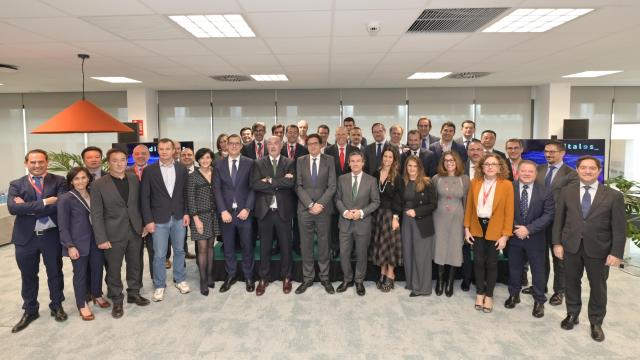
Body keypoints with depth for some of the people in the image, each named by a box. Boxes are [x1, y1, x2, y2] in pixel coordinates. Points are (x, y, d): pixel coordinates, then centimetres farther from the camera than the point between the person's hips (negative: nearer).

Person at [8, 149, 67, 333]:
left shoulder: (58, 181, -3)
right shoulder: (16, 184, 2)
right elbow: (12, 208, -15)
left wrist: (27, 207, -16)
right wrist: (44, 202, -23)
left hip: (52, 235, -1)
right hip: (26, 237, 1)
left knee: (55, 273, 13)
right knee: (28, 276, 15)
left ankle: (57, 306, 33)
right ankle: (30, 311, 33)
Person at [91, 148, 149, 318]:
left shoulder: (134, 179, 3)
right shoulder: (98, 184, -8)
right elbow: (96, 214, -8)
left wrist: (144, 224, 5)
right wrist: (101, 239, -11)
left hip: (135, 231, 4)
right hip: (114, 234, -3)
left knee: (135, 265, 16)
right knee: (113, 269, 8)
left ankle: (134, 294, 34)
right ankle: (117, 301, 25)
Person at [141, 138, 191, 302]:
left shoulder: (182, 169, 2)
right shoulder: (149, 170, -5)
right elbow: (144, 197, -5)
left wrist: (186, 213, 0)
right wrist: (148, 220, -9)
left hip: (179, 218, 2)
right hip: (159, 219, -2)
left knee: (179, 250, 14)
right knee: (159, 255, 4)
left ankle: (180, 279, 30)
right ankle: (159, 286, 20)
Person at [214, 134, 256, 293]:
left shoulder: (249, 163, 1)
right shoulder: (219, 165, 5)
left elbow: (253, 188, -2)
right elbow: (217, 189, 1)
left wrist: (247, 209, -12)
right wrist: (223, 211, -9)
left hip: (244, 212, -1)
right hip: (226, 212, 1)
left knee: (247, 246, 7)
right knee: (228, 247, 10)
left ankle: (248, 277, 22)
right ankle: (230, 276, 25)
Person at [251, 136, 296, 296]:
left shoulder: (290, 163, 3)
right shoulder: (258, 163, 4)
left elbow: (291, 182, -14)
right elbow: (255, 184, -11)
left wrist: (270, 180, -13)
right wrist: (280, 183, -14)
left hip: (283, 210, 0)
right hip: (264, 210, 1)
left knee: (285, 245, 9)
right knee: (265, 246, 10)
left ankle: (286, 277, 26)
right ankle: (264, 278, 24)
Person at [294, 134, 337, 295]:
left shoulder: (329, 160, 3)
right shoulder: (300, 161, 6)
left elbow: (332, 186, -3)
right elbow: (298, 186, 0)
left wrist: (320, 204, -12)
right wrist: (310, 204, -11)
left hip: (323, 209, -1)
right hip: (304, 209, 1)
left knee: (324, 244, 7)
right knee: (305, 245, 6)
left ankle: (324, 277, 20)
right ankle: (307, 278, 18)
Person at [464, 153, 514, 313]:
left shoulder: (507, 185, -9)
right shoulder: (474, 182, -1)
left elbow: (509, 212, -8)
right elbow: (469, 206, 4)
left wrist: (505, 235, -11)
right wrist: (467, 228, 2)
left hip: (495, 229, -2)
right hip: (477, 228, 2)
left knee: (492, 263, 10)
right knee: (478, 262, 10)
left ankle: (489, 296, 26)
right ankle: (480, 293, 27)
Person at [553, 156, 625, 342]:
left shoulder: (614, 195, -5)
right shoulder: (566, 191, 1)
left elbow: (619, 227, -6)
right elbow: (558, 219, 3)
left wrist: (616, 253, -11)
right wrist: (557, 243, -3)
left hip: (598, 249, -1)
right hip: (571, 246, 1)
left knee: (598, 287, 12)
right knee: (572, 283, 15)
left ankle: (596, 322, 30)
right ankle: (572, 314, 34)